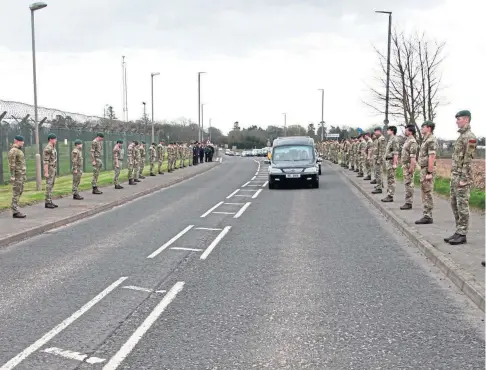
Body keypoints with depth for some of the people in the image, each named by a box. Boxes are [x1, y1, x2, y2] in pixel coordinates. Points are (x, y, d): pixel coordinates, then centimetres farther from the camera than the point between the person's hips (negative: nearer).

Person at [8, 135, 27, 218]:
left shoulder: (19, 151, 17)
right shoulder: (12, 151, -14)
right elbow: (11, 164, -19)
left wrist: (24, 175, 23)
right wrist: (12, 176, -23)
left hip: (21, 175, 10)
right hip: (16, 176, -10)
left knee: (19, 193, 10)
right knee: (16, 193, -8)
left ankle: (15, 211, 15)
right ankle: (15, 212, -6)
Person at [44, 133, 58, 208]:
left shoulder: (53, 148, 14)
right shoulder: (47, 148, -18)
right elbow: (45, 161, -21)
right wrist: (46, 172, -23)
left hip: (53, 169, 10)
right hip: (49, 170, -10)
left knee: (51, 185, 10)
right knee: (49, 186, -7)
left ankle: (50, 202, 13)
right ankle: (47, 203, -3)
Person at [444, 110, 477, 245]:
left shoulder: (470, 137, -13)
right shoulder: (461, 136, 17)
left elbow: (468, 160, -18)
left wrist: (464, 179, -20)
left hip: (462, 177, -10)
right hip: (454, 176, 10)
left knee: (462, 206, -5)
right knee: (455, 205, 11)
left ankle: (462, 235, 0)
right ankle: (458, 232, 17)